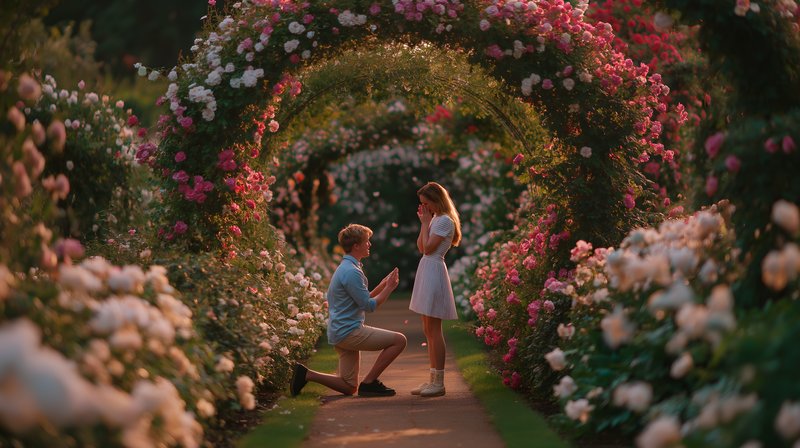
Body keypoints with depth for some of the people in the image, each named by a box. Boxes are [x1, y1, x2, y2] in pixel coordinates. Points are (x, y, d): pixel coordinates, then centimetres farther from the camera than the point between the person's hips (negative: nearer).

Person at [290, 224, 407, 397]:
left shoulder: (346, 268, 17)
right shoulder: (352, 272, -17)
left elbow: (362, 299, 22)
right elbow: (369, 306, -16)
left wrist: (383, 285, 14)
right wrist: (389, 288, -6)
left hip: (340, 334, 10)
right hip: (350, 332, -10)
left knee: (349, 388, 12)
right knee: (399, 340, -12)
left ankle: (305, 374, 6)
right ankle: (369, 382, -7)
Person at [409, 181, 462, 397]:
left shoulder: (445, 221, -11)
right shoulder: (435, 219, 17)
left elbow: (428, 248, -17)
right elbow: (421, 247, 15)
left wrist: (426, 223, -8)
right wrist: (424, 222, 9)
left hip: (434, 272, -10)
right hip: (426, 271, 10)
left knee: (433, 330, -9)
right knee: (428, 330, 10)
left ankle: (438, 382, -7)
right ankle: (433, 379, 14)